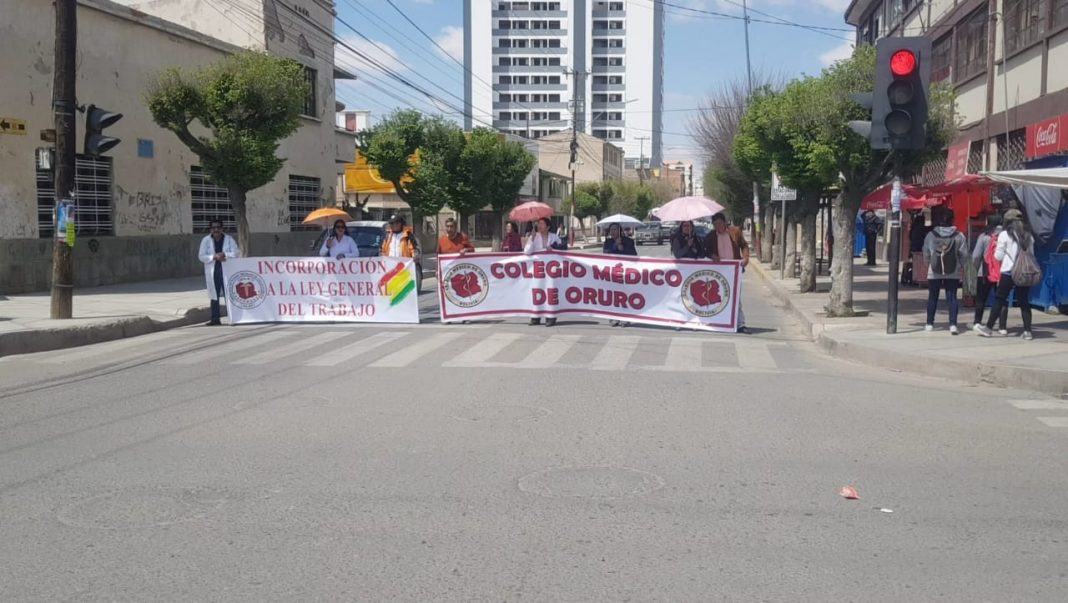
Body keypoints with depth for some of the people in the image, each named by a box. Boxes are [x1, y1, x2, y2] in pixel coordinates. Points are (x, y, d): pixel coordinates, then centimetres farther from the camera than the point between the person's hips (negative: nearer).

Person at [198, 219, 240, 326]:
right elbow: (202, 257, -1)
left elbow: (237, 253, -4)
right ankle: (215, 319, 11)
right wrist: (215, 257, -16)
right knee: (214, 295, 6)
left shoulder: (229, 239, 3)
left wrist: (225, 255, -19)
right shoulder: (206, 240, 5)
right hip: (212, 272, 2)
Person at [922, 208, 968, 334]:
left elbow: (925, 254, 1)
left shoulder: (930, 235, -5)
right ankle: (953, 325, -5)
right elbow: (964, 254, -3)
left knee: (932, 297, 10)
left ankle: (929, 324, 17)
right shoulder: (959, 236, -6)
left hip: (934, 272, 0)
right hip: (953, 273, 0)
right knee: (952, 298, 2)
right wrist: (959, 265, 14)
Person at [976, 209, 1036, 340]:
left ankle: (988, 328, 11)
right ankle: (1027, 331, 3)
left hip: (1008, 272, -4)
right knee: (1024, 302, 6)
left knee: (999, 300, 4)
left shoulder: (1004, 235, -6)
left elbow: (998, 256, -2)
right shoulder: (1029, 236, 8)